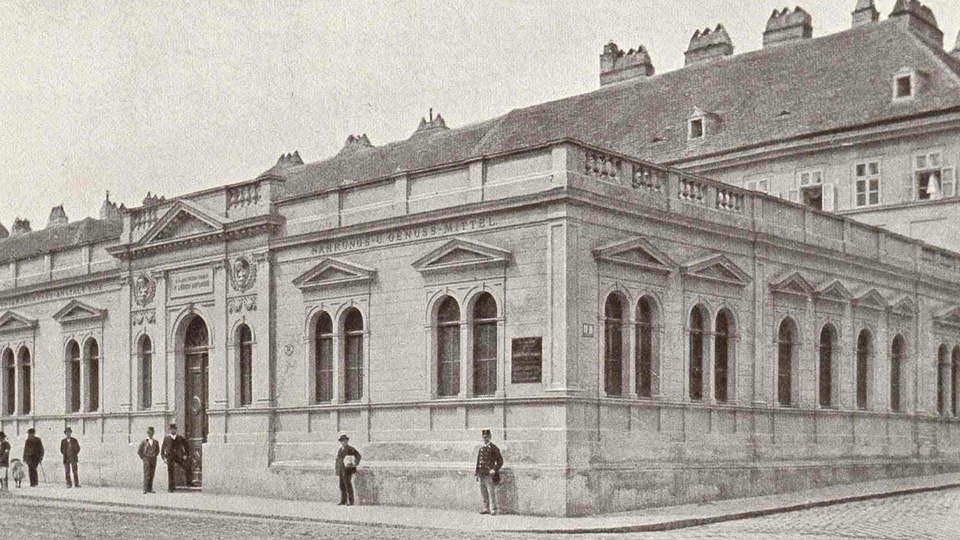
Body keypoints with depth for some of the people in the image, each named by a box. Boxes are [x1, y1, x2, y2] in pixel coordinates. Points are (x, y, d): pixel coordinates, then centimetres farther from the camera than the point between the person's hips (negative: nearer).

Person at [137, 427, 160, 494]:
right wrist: (143, 458, -2)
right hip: (146, 459, -4)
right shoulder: (144, 442, -3)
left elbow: (158, 450, 21)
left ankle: (150, 489, 10)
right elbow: (139, 451, 0)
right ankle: (145, 489, -14)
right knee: (146, 475, -13)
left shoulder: (156, 442, 5)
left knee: (152, 475, 5)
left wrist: (154, 457, 11)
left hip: (153, 460, 4)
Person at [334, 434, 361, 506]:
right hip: (341, 470, 7)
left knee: (348, 485, -9)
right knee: (342, 486, 8)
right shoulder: (340, 450, 19)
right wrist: (337, 471, 18)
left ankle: (351, 501, -7)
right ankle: (343, 501, 14)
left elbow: (358, 456, -8)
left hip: (347, 470, -7)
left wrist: (355, 464, -15)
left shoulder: (350, 449, -4)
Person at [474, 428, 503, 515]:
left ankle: (493, 509, -1)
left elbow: (500, 461, -5)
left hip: (489, 475, -6)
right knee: (483, 493, 9)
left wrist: (494, 470, -17)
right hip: (481, 475, 6)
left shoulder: (494, 448, -3)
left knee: (491, 493, -5)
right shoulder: (481, 449, 16)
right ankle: (486, 508, 16)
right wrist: (476, 471, 12)